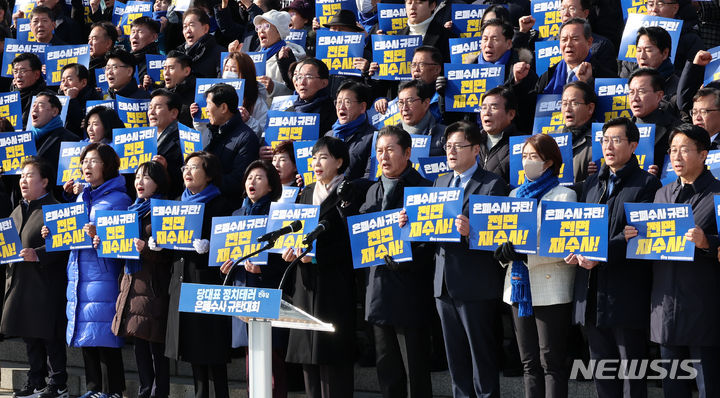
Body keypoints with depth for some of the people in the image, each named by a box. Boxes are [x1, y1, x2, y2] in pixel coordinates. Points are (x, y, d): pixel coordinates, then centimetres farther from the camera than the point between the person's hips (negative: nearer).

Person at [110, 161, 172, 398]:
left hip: (154, 283, -8)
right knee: (138, 340, 8)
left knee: (156, 342, -7)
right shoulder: (133, 210, 20)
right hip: (132, 281, 8)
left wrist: (146, 249, -24)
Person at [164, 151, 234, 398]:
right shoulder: (179, 202, 17)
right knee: (192, 344, 10)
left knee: (212, 346, -8)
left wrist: (207, 246, -29)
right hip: (182, 280, 7)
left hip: (208, 281, -7)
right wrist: (156, 243, 3)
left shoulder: (220, 205, -4)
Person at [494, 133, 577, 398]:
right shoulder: (516, 194, 17)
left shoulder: (564, 195, -3)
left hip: (551, 290, -6)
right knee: (529, 363, 8)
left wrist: (525, 253, -22)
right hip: (520, 287, 6)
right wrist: (505, 253, -5)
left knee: (551, 362, -6)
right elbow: (505, 235, 19)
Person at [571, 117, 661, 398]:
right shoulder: (592, 184, 18)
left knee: (631, 362, -2)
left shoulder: (646, 183, -4)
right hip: (592, 291, 7)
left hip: (627, 290, -7)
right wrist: (575, 250, -2)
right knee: (601, 362, 10)